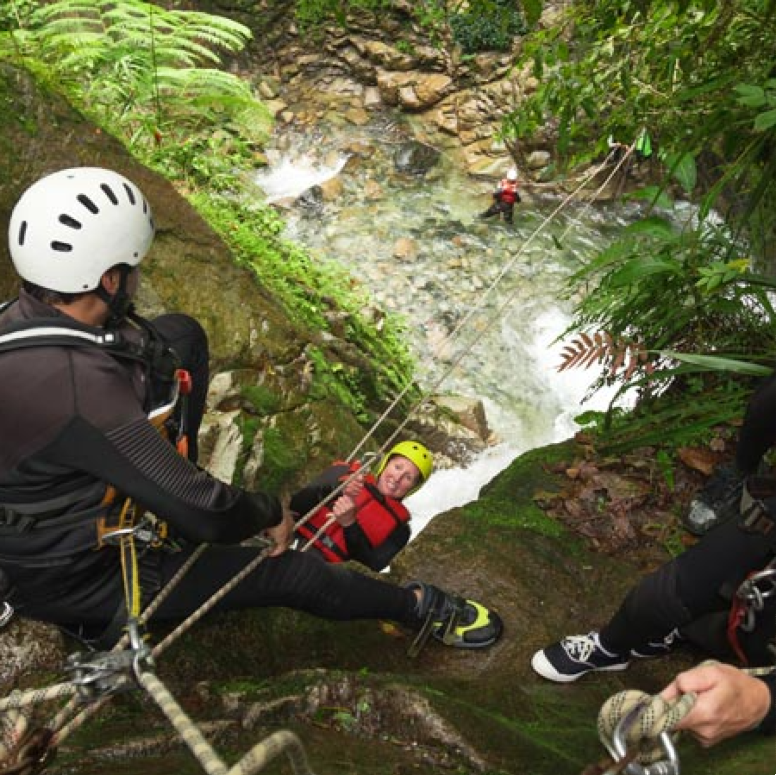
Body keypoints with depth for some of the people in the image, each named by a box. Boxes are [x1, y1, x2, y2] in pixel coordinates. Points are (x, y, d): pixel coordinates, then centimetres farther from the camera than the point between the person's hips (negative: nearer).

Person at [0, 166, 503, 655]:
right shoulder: (79, 389, -40)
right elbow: (205, 516, -34)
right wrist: (271, 515, -12)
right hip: (77, 580, -8)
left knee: (180, 334, 1)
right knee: (292, 572, -4)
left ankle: (165, 485, 16)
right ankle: (419, 608, 23)